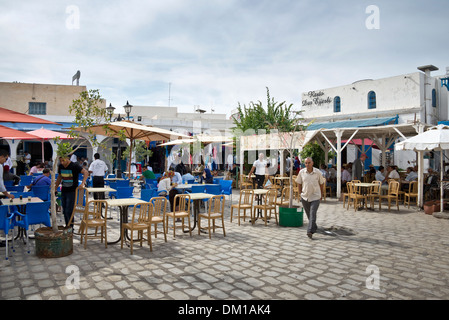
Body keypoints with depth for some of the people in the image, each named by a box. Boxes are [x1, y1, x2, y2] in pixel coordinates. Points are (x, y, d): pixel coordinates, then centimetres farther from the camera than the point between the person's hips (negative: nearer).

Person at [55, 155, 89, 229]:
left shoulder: (74, 166, -14)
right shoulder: (60, 166, 6)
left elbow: (86, 172, -23)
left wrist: (83, 183, -36)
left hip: (72, 191, -6)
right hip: (63, 191, 6)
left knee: (69, 211, -8)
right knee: (64, 211, 12)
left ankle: (71, 227, 5)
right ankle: (67, 226, 26)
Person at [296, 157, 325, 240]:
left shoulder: (317, 172, -7)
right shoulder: (301, 172, -4)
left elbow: (322, 183, 6)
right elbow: (299, 183, 9)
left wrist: (321, 194, 11)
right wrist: (300, 193, 8)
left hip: (315, 196, -3)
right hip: (305, 196, 3)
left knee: (313, 214, -12)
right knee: (309, 214, 16)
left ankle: (310, 231, -13)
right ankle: (314, 227, 37)